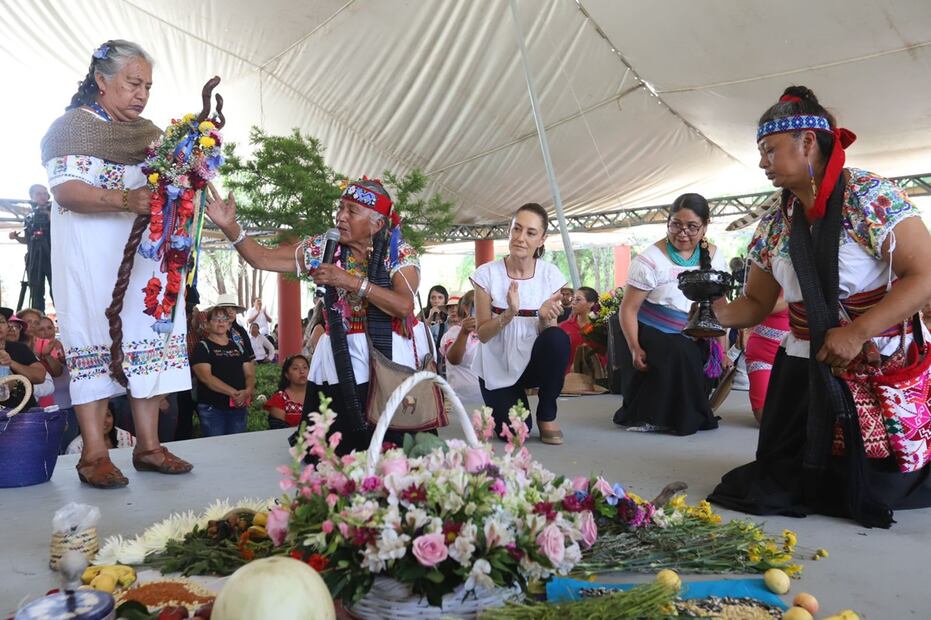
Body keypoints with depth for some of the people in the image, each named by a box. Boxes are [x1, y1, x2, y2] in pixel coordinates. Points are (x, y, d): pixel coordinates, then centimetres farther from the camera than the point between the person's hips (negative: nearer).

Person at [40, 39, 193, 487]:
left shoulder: (152, 135, 17)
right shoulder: (73, 126, 0)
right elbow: (65, 190, -12)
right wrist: (125, 200, -27)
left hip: (144, 257, 5)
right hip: (92, 260, -5)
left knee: (147, 340, 1)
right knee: (95, 342, -5)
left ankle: (148, 446, 5)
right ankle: (94, 453, -1)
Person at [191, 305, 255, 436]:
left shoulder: (238, 346, 14)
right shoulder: (202, 347, -1)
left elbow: (250, 374, 9)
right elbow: (206, 377, -14)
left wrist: (247, 391, -13)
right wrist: (233, 393, -22)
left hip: (239, 407, 5)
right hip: (212, 408, -4)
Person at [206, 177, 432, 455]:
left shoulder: (400, 253, -9)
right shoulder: (323, 247, 0)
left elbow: (404, 306, -25)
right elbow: (261, 258, 0)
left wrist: (350, 281, -29)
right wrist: (229, 225, -14)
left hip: (392, 356, -2)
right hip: (341, 359, 3)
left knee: (392, 441, 1)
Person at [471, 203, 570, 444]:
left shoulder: (551, 275, -7)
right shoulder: (487, 274, -11)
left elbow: (549, 334, -5)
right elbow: (483, 334, -11)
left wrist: (545, 318, -28)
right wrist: (510, 313, -29)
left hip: (534, 360, 1)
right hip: (497, 366, -1)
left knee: (559, 338, -31)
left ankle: (546, 416, -9)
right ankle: (500, 406, 19)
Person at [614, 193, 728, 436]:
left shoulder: (713, 257, 1)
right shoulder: (651, 260, -15)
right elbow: (629, 309, -14)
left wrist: (721, 347, 3)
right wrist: (635, 348, -23)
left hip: (692, 342, 5)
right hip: (650, 337, -5)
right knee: (677, 358, -30)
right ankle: (647, 416, -9)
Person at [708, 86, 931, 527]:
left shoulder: (868, 195, -13)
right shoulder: (773, 225, 3)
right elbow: (757, 303, 9)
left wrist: (856, 333, -25)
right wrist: (720, 312, -12)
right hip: (805, 375, 5)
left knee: (878, 490, 3)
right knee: (782, 489, 8)